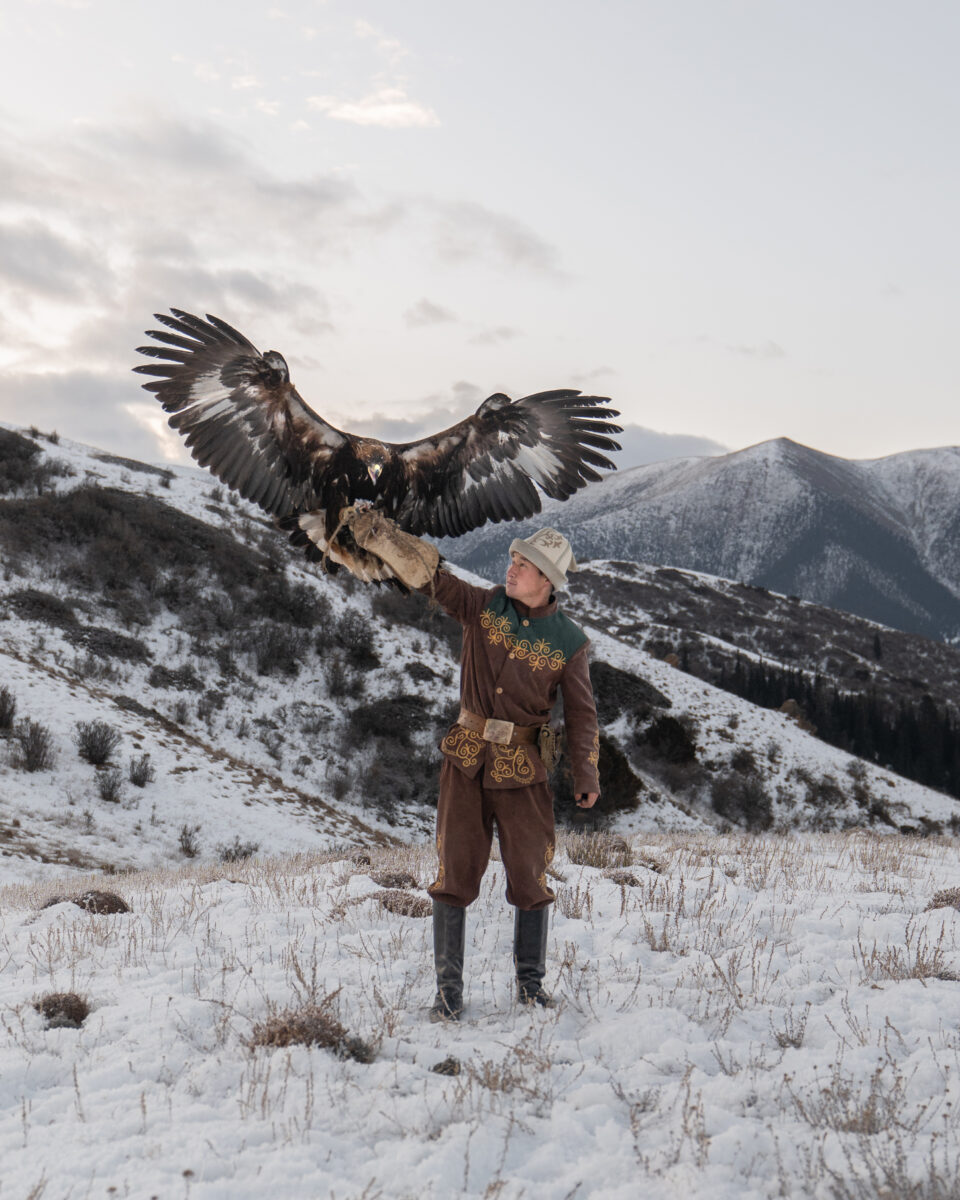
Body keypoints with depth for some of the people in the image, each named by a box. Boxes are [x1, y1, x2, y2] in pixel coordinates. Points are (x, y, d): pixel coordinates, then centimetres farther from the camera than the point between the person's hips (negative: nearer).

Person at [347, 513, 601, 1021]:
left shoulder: (568, 640, -2)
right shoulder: (483, 606, 1)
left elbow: (581, 712, 2)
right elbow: (427, 573, -6)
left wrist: (586, 774, -7)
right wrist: (380, 535, -21)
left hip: (522, 768, -1)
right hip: (466, 757, 1)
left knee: (529, 876, 4)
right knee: (454, 873, 2)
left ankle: (531, 984, 22)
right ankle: (448, 992, 10)